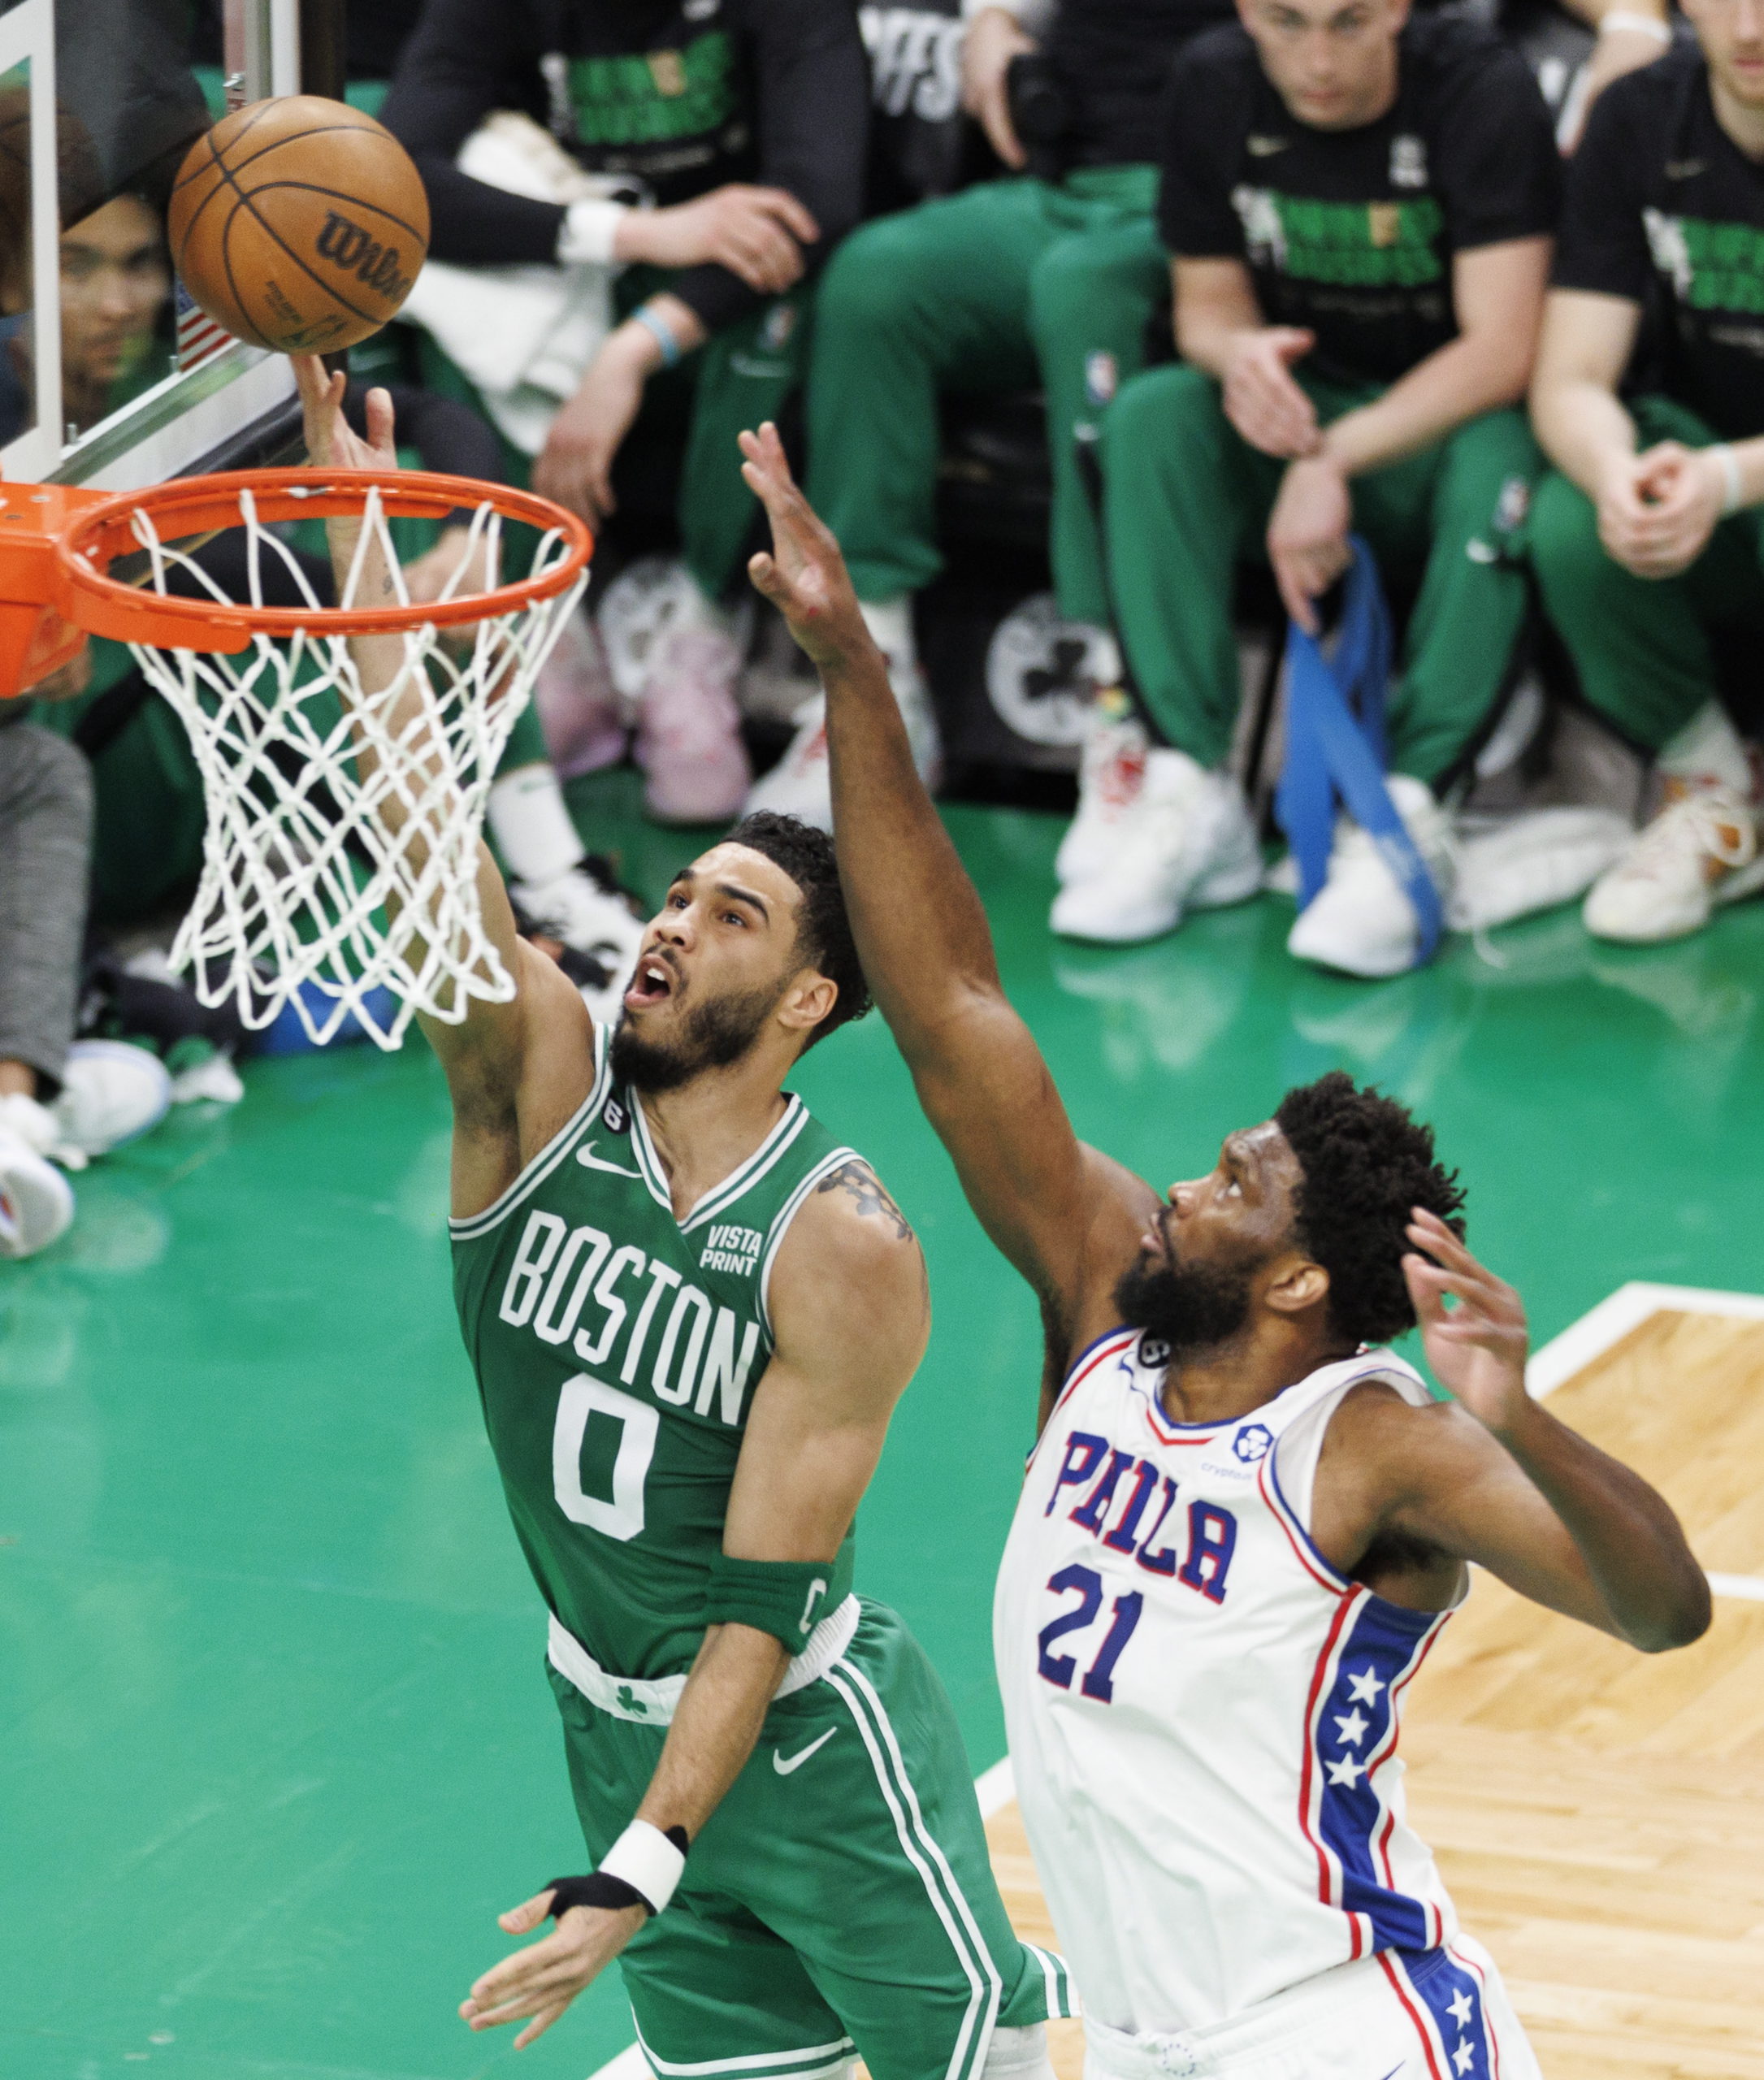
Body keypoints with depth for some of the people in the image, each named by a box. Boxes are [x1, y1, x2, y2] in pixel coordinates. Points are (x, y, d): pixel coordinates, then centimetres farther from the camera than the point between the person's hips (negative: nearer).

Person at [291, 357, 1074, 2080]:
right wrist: (356, 528, -38)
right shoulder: (538, 1090, -12)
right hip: (611, 1727, 5)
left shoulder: (840, 1249, -22)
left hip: (805, 1738, -5)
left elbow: (762, 1600, -23)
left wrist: (638, 1874, -28)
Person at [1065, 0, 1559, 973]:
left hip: (1452, 413, -4)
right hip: (1303, 410, 4)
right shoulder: (1214, 87, -6)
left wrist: (1332, 460, -29)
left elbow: (1501, 350, -23)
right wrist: (1239, 354, -23)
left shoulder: (1481, 90, -19)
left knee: (1497, 458, -37)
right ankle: (1191, 797, -28)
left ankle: (1403, 813, -39)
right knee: (1149, 415, -24)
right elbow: (1206, 302, 2)